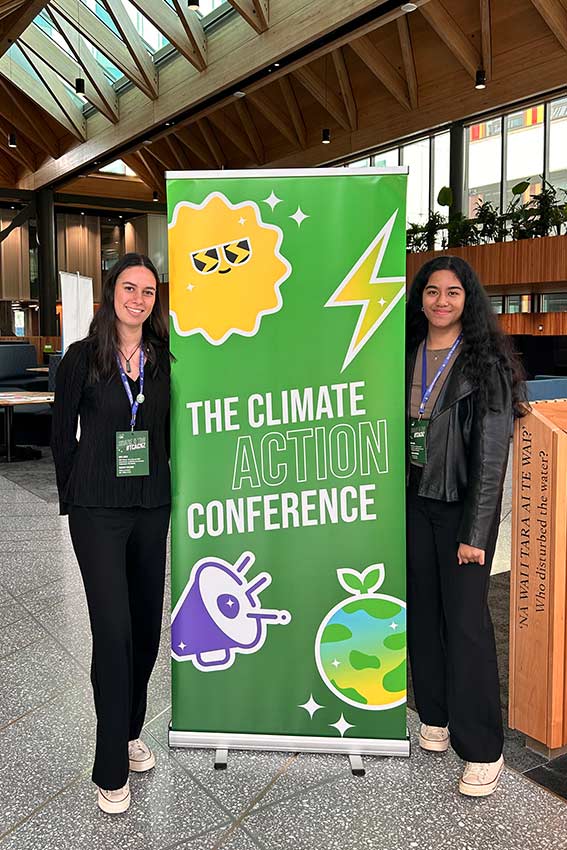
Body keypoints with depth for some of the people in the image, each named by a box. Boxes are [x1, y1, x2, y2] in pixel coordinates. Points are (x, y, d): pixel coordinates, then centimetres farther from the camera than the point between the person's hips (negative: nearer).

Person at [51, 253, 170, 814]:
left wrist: (156, 483, 8)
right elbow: (62, 436, 1)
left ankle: (130, 732, 34)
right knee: (113, 630, -6)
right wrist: (77, 498, 3)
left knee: (146, 626, 12)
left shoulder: (163, 361, 5)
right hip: (97, 510, -4)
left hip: (152, 507, 4)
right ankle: (111, 770, 8)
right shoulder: (82, 358, -4)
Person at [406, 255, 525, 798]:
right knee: (422, 609, 12)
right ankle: (435, 716, 30)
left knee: (465, 618, -4)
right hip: (413, 503, 5)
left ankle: (482, 750, 10)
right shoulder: (407, 356, 7)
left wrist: (475, 532, -15)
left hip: (463, 508, -5)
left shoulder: (486, 362, -9)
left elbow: (492, 454, -12)